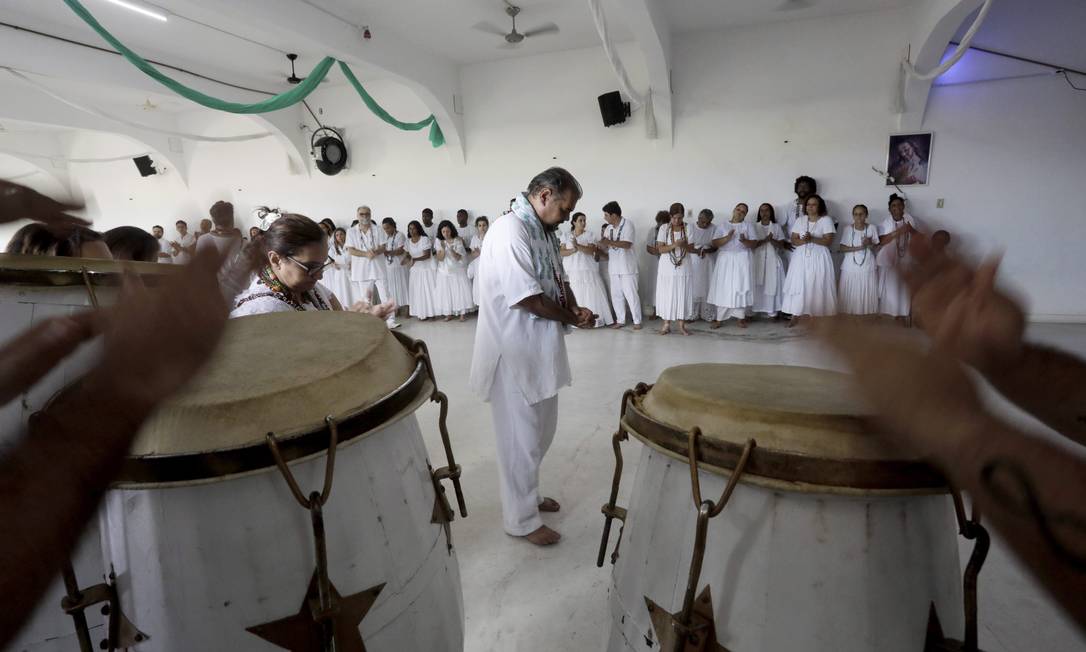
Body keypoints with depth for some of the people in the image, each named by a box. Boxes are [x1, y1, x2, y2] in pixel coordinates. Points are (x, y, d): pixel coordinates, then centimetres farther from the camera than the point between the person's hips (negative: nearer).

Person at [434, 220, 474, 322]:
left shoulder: (457, 241, -7)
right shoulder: (439, 242, -2)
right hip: (444, 271, 2)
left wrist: (451, 249, -29)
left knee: (460, 290, -4)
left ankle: (463, 313, 2)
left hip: (457, 271, -1)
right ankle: (449, 314, 8)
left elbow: (458, 258, -13)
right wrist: (443, 248, -25)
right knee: (446, 292, 1)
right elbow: (440, 258, -8)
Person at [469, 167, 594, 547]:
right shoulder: (509, 230, -20)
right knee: (521, 438, 5)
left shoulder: (543, 231, 11)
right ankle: (521, 519, 22)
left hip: (541, 351, 10)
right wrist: (572, 317, -11)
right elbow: (526, 297, -25)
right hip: (515, 353, -10)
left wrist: (575, 308, -2)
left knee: (540, 433, 21)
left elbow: (559, 280, 18)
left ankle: (528, 495, 41)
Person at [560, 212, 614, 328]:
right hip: (573, 271, 1)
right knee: (576, 296, -1)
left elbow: (591, 250, -10)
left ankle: (595, 319, 8)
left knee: (593, 294, -1)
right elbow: (561, 252, 0)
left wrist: (578, 246, -25)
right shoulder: (566, 235, 8)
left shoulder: (590, 235, 4)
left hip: (589, 270, 0)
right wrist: (573, 250, -17)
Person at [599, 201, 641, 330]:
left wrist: (610, 242, -24)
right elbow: (605, 245, 7)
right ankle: (620, 320, 19)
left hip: (627, 266, -6)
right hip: (614, 266, 6)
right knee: (616, 295, 9)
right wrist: (603, 243, -16)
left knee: (630, 294, -3)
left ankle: (637, 321, 8)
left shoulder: (627, 224, -10)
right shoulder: (609, 227, 10)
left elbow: (627, 244, -20)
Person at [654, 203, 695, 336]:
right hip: (667, 267, -1)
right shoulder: (664, 228, -4)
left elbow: (691, 248, -2)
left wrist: (684, 245, -23)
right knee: (667, 295, 3)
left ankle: (681, 324, 14)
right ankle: (666, 324, 13)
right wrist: (673, 245, -25)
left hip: (683, 267, 1)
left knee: (683, 295, 3)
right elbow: (660, 249, -8)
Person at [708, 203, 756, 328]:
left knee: (741, 288, -3)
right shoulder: (722, 226, 9)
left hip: (742, 260, 0)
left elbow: (754, 244, 2)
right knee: (723, 288, -3)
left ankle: (741, 317, 4)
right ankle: (719, 318, 1)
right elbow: (714, 243, -1)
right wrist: (727, 238, -17)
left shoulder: (748, 226, 10)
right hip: (725, 260, 0)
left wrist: (744, 241, -18)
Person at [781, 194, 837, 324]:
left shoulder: (826, 220, 0)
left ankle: (818, 315, 3)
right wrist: (803, 241, -17)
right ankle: (795, 315, -1)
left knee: (817, 287, -4)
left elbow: (828, 241, -9)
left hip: (818, 258, -3)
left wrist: (812, 239, -22)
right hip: (801, 257, 3)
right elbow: (793, 240, 4)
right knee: (798, 285, -2)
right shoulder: (800, 221, 11)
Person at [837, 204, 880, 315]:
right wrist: (858, 247, -17)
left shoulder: (872, 228, 0)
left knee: (867, 291, 3)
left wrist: (870, 243, -19)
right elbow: (842, 248, -5)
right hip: (850, 266, -1)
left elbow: (876, 248, 3)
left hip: (868, 266, 1)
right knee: (850, 292, 1)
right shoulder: (847, 229, -2)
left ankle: (867, 311, 15)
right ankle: (849, 311, 12)